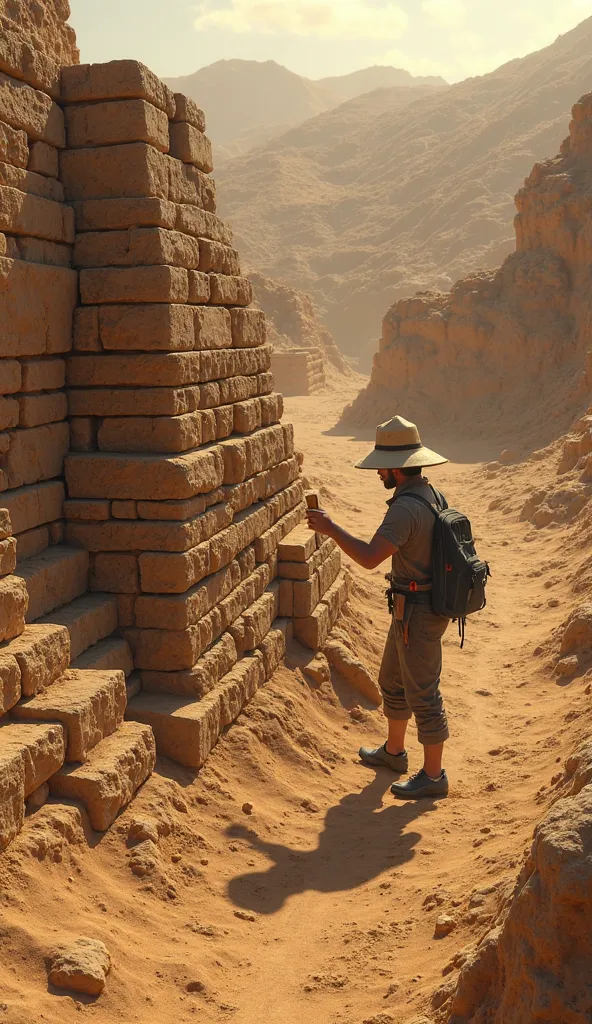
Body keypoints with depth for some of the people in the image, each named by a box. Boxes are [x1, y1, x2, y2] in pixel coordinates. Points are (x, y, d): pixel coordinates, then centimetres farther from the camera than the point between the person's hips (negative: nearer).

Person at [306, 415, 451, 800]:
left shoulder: (406, 508, -26)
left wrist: (330, 527, -21)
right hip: (429, 603, 10)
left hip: (417, 614, -10)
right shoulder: (433, 495, 6)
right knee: (392, 681, 24)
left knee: (422, 692, 2)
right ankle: (394, 751, 41)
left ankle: (433, 775, 16)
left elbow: (369, 557, -33)